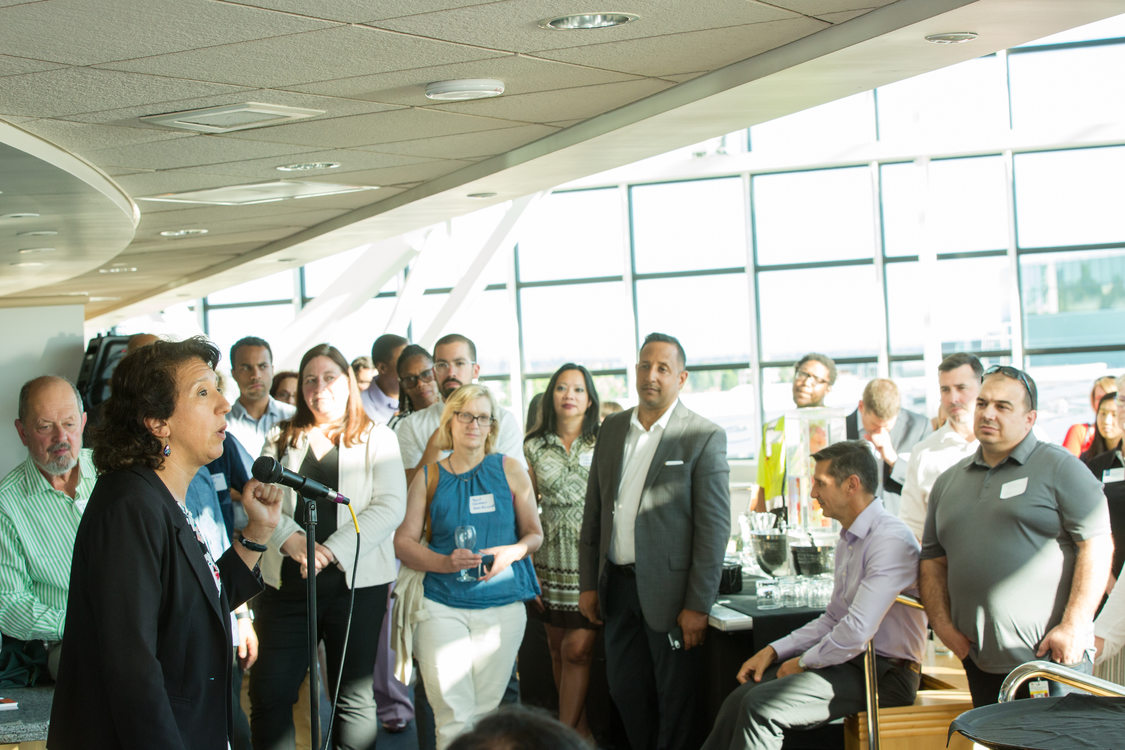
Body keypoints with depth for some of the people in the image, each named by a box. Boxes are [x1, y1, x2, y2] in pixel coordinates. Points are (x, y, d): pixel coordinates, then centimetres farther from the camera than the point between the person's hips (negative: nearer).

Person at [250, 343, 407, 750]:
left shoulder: (377, 439, 6)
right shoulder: (281, 439, 13)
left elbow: (390, 506, -7)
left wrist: (331, 551, -17)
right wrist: (294, 541, -18)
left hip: (356, 583, -2)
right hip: (286, 583, 2)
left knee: (354, 698, 5)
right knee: (269, 693, -3)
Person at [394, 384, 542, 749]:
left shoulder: (510, 471, 7)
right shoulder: (428, 477, 7)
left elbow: (534, 533, 11)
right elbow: (404, 542, 4)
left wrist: (511, 552, -11)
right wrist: (446, 562, -13)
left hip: (502, 605, 1)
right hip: (442, 605, -1)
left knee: (484, 711, 3)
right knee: (453, 718, -11)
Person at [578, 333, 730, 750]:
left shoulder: (704, 437, -8)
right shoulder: (612, 429, 9)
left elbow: (715, 527, -11)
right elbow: (593, 512, 14)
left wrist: (698, 605, -15)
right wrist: (588, 583, 9)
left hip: (668, 589, -5)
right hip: (617, 586, 5)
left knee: (676, 704, 3)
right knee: (626, 693, 13)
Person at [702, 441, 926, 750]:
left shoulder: (891, 540, -18)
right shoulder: (849, 540, 16)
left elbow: (857, 631, -24)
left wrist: (804, 662, -9)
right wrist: (773, 651, 10)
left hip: (884, 674, -9)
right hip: (850, 660, 9)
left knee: (760, 706, -23)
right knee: (740, 698, -8)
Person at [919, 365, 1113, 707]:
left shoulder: (1059, 468, -1)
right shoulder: (949, 482, 16)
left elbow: (1097, 546, -9)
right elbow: (933, 559, 18)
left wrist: (1073, 627, -15)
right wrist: (942, 623, 2)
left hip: (1054, 654, -5)